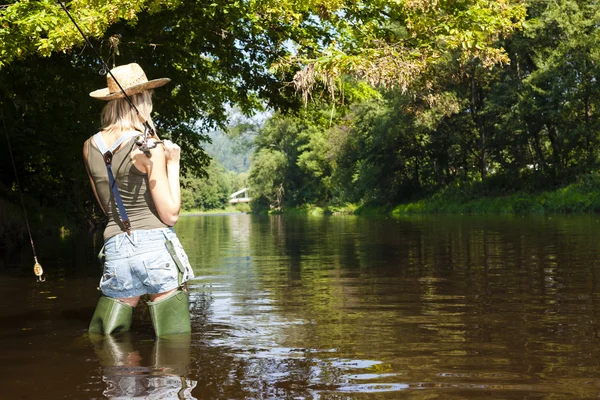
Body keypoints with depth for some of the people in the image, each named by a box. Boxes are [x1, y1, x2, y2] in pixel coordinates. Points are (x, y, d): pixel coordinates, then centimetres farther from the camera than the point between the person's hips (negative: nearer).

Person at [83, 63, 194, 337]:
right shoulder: (149, 148, -8)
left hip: (115, 250, 5)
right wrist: (173, 164, 2)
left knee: (104, 342, 16)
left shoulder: (90, 148, 8)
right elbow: (170, 214, -7)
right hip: (156, 246, -5)